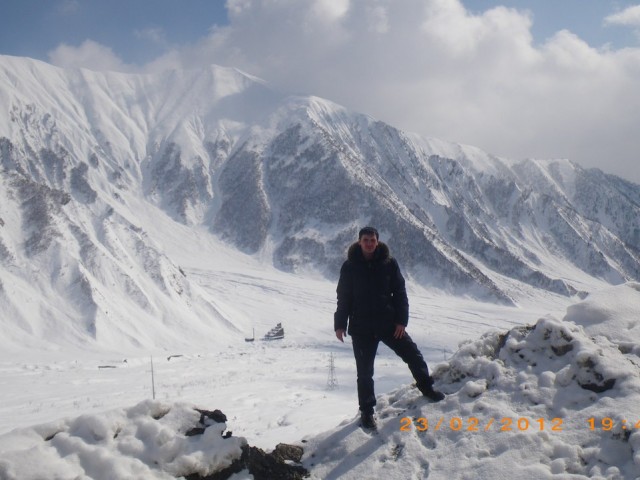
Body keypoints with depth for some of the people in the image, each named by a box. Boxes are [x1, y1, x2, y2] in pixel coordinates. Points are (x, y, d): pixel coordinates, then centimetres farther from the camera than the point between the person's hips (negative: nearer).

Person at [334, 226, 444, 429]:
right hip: (361, 327, -1)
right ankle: (366, 411, 19)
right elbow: (343, 297, 1)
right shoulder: (350, 266, -4)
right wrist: (340, 324, -2)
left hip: (388, 323, 1)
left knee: (413, 354, 6)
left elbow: (399, 292, 0)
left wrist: (401, 320, -6)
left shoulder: (389, 263, -2)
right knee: (364, 371, 6)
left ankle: (426, 387, 30)